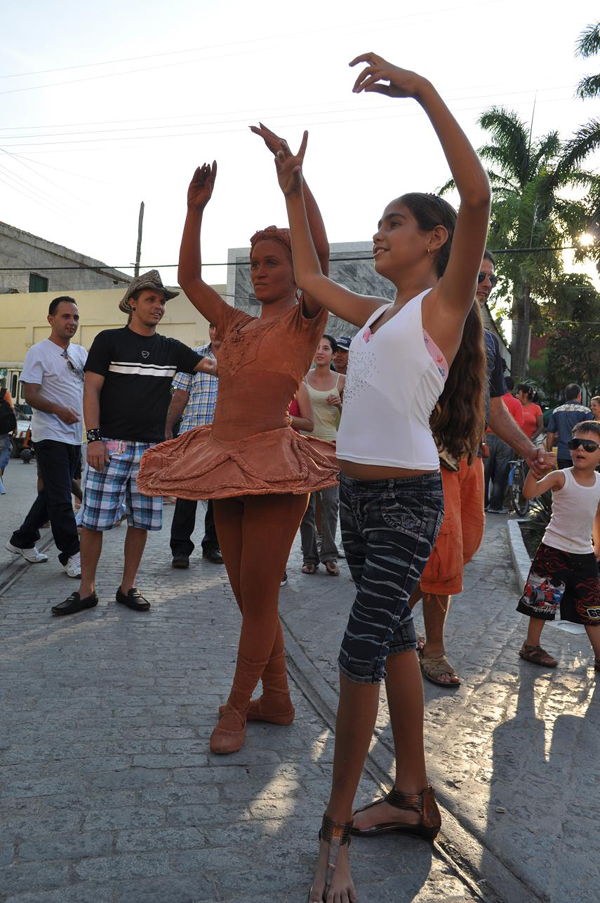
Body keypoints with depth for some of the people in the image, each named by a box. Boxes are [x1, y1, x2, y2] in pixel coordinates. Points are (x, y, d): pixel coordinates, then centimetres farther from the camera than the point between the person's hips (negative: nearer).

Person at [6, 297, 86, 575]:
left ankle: (22, 541, 27)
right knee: (60, 498, -6)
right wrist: (58, 410, -30)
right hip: (50, 435, -7)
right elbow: (29, 395, -12)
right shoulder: (39, 352, -6)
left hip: (75, 435, 7)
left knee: (52, 494, 13)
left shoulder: (80, 352, 13)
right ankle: (71, 555, 0)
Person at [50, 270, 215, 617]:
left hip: (152, 447, 4)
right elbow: (92, 390, -3)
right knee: (94, 520, -3)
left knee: (142, 521, 6)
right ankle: (86, 591, 10)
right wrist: (94, 438, -11)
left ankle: (128, 587, 19)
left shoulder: (171, 348, 12)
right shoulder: (109, 340, 2)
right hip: (111, 445, -3)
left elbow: (213, 365, 8)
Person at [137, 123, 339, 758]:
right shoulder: (237, 326, 17)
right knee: (247, 595, 11)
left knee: (258, 597, -1)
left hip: (275, 463, -7)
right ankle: (275, 700, 26)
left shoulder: (306, 320, 0)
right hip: (225, 462, 7)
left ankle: (237, 707, 16)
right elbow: (188, 278, 22)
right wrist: (195, 209, 15)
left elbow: (320, 253, -16)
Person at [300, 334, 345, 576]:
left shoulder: (341, 381, 5)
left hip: (331, 445, 0)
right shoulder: (302, 378, 6)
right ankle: (310, 556, 9)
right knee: (306, 501, 1)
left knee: (330, 500, -8)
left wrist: (340, 404, -10)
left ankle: (329, 555, 1)